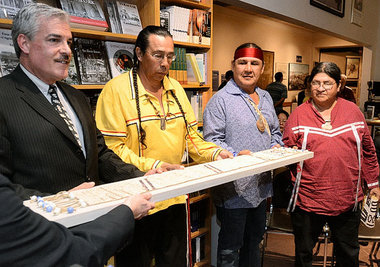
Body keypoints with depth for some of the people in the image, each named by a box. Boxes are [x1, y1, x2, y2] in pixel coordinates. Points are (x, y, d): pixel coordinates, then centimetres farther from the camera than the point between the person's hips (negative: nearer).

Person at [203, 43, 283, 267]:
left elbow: (275, 131, 21)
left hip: (261, 185, 7)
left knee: (254, 239, 26)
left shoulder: (266, 97, 13)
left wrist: (276, 145, 1)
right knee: (230, 248, 10)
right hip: (234, 188, -7)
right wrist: (236, 155, -30)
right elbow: (211, 140, -16)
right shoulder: (221, 100, -11)